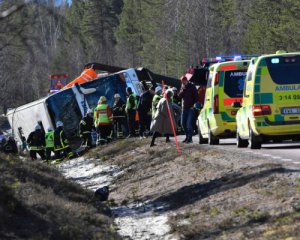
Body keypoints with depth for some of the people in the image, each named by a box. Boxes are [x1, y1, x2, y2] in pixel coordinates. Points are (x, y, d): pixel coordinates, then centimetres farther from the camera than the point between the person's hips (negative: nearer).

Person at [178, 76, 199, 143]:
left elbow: (196, 97, -4)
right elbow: (179, 96, 5)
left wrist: (193, 105, -12)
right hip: (184, 108, 7)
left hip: (190, 108, -7)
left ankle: (190, 138, -12)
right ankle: (187, 136, 19)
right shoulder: (183, 87, 12)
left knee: (189, 123, -14)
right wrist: (183, 90, -10)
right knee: (183, 123, 7)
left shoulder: (192, 87, -4)